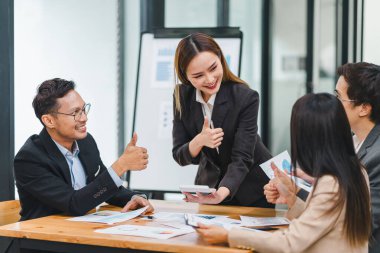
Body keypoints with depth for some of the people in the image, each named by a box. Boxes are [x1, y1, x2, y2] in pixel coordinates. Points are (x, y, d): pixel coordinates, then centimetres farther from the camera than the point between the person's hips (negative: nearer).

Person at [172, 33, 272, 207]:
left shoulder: (246, 98, -21)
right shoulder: (182, 96, -10)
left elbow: (241, 159, -24)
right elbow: (180, 157, -8)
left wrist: (221, 194, -42)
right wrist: (199, 141, -29)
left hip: (252, 191, -2)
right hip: (210, 184, 3)